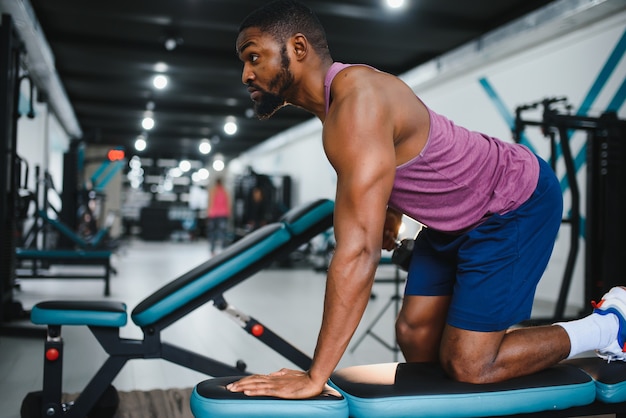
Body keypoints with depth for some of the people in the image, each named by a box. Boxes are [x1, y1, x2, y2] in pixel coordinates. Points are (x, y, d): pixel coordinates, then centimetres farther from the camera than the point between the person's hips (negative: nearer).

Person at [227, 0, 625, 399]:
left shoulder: (357, 105, -33)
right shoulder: (337, 94, -2)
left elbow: (358, 251, -39)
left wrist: (314, 378, -36)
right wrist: (390, 208, 14)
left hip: (517, 207, -9)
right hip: (455, 218, 9)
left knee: (468, 366, -7)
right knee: (416, 340, 5)